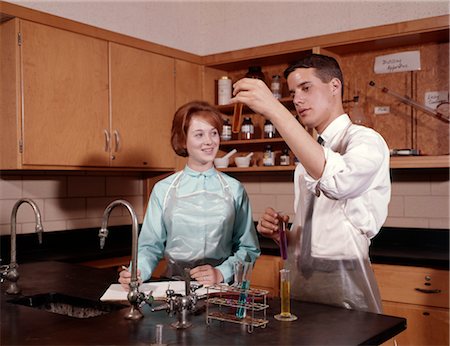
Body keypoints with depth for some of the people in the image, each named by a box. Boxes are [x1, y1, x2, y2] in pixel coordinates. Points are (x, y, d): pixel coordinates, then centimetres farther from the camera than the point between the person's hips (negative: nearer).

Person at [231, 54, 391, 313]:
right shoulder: (307, 155, 16)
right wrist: (279, 232, -4)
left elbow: (338, 180, -33)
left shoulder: (365, 140, -8)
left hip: (344, 288, -6)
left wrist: (274, 110, -33)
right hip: (301, 285, 7)